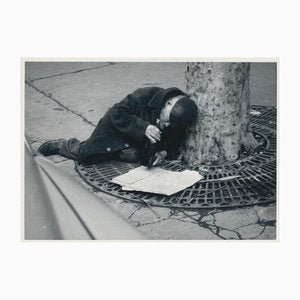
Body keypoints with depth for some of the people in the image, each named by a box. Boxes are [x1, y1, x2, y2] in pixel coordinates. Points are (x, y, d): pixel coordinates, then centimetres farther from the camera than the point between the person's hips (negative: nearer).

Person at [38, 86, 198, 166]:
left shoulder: (179, 122, -20)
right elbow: (117, 114, -29)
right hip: (117, 127, -4)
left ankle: (116, 151, 11)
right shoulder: (144, 96, -35)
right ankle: (59, 145, 20)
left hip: (139, 140, 4)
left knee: (133, 155, -26)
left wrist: (164, 153, -29)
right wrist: (143, 127, -41)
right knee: (85, 154, -13)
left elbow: (173, 146, -5)